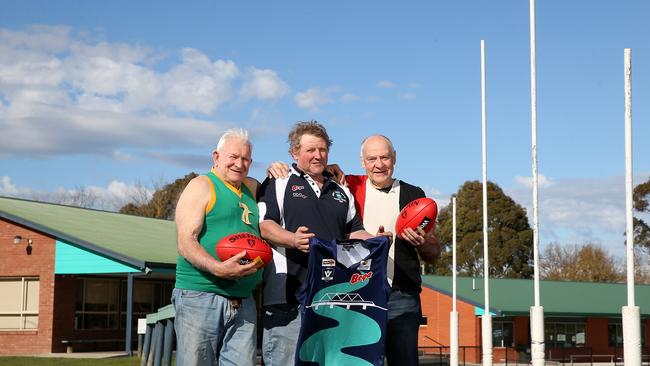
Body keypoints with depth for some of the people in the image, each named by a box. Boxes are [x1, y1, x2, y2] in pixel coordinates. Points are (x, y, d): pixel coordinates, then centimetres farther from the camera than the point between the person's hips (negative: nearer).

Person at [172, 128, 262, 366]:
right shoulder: (201, 186, 1)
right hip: (200, 298, -6)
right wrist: (218, 268, -26)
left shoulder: (252, 188, 20)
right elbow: (185, 243, -10)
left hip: (243, 302, 6)